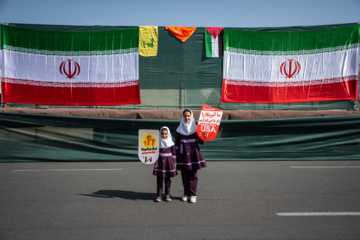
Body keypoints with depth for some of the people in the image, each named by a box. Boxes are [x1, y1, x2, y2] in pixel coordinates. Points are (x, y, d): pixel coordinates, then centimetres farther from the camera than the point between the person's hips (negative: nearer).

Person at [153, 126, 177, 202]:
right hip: (160, 163, 0)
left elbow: (174, 153, 3)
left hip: (168, 163, 0)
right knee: (159, 180, 3)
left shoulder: (171, 143, 0)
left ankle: (167, 195, 19)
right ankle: (159, 195, 11)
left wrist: (173, 162, -1)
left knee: (167, 180, 8)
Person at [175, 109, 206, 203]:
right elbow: (177, 143, 7)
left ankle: (192, 195, 6)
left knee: (193, 175, 0)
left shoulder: (195, 128, 5)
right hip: (183, 154, 1)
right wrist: (176, 155, 4)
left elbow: (200, 141, 2)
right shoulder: (179, 129, 5)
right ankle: (186, 194, 15)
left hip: (194, 153, 0)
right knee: (185, 176, 4)